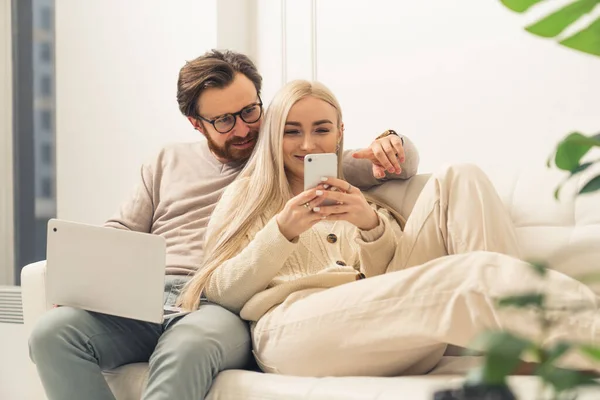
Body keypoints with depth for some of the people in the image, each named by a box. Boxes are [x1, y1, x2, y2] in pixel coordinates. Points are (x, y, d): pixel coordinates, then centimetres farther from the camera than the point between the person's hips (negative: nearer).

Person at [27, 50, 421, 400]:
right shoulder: (168, 163, 27)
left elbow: (402, 164, 17)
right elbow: (121, 232, 23)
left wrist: (388, 144, -8)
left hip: (224, 305, -4)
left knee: (187, 348, -42)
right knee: (53, 332, -27)